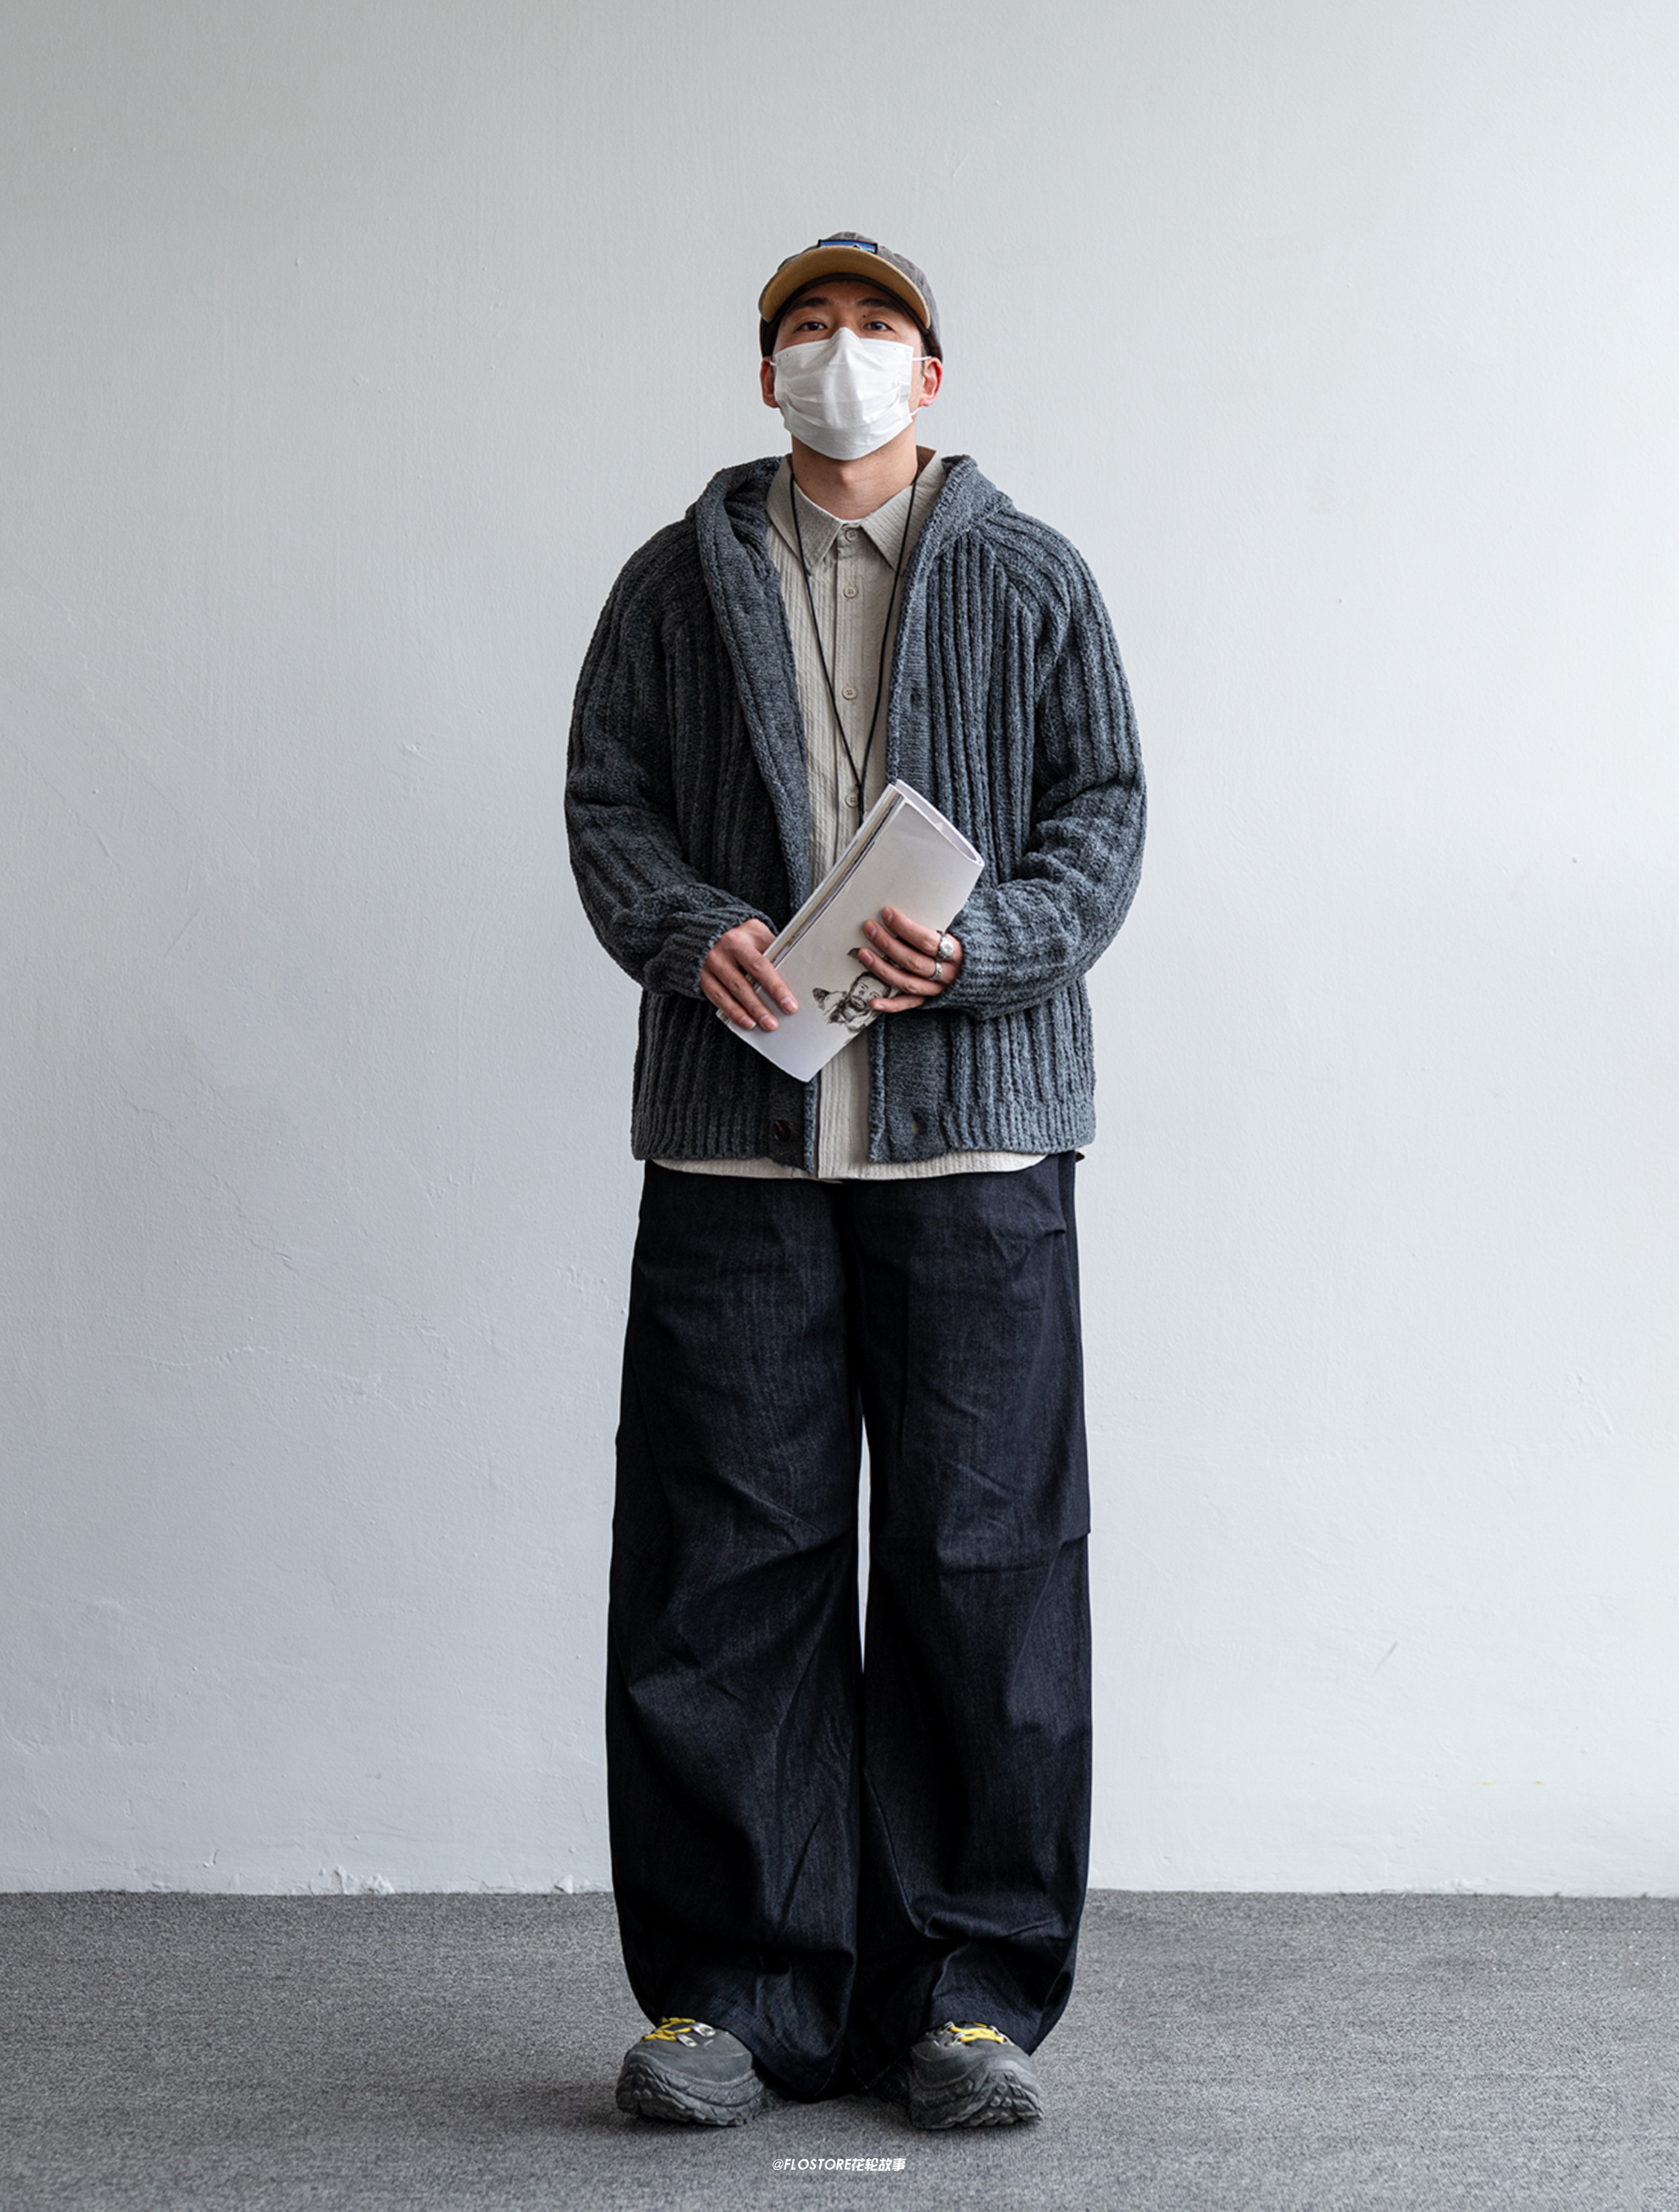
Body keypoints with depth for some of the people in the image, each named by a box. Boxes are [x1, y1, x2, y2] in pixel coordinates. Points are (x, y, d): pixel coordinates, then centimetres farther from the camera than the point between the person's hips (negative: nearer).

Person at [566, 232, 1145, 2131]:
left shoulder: (1032, 582, 12)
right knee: (728, 1560, -1)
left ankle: (967, 1992, 11)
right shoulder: (681, 580, 16)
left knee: (983, 1560, 0)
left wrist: (975, 946, -13)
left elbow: (1104, 815, 6)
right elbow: (605, 798, 10)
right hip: (735, 1124, 1)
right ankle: (734, 1989, 10)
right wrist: (695, 931, -11)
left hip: (974, 1123, 0)